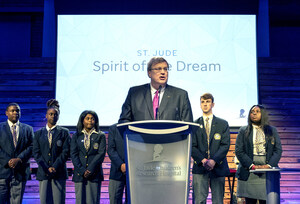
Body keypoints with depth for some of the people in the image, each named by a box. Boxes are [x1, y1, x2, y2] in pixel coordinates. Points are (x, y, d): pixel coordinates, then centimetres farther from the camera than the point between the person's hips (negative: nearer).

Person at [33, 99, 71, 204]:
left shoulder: (64, 132, 7)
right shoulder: (38, 133, 13)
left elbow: (66, 152, -1)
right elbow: (36, 153, 5)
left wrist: (54, 167, -12)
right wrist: (47, 168, -8)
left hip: (59, 172, -2)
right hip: (43, 173, 2)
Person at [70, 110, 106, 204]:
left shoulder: (100, 136, 9)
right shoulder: (76, 136, 13)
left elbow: (101, 153, -2)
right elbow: (73, 155, 4)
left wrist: (90, 170, -12)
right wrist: (82, 170, -9)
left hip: (94, 174, -1)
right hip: (79, 174, 1)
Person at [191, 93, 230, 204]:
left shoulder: (223, 124, 10)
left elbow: (225, 145, 1)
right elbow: (192, 146, 4)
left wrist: (213, 160, -13)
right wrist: (202, 160, -12)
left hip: (218, 167, 1)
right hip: (200, 168, 0)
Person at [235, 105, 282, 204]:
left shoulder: (272, 130, 14)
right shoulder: (243, 131, 10)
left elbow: (278, 150, 7)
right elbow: (239, 151, 2)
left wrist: (269, 165, -9)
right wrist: (252, 166, -11)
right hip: (248, 173, 0)